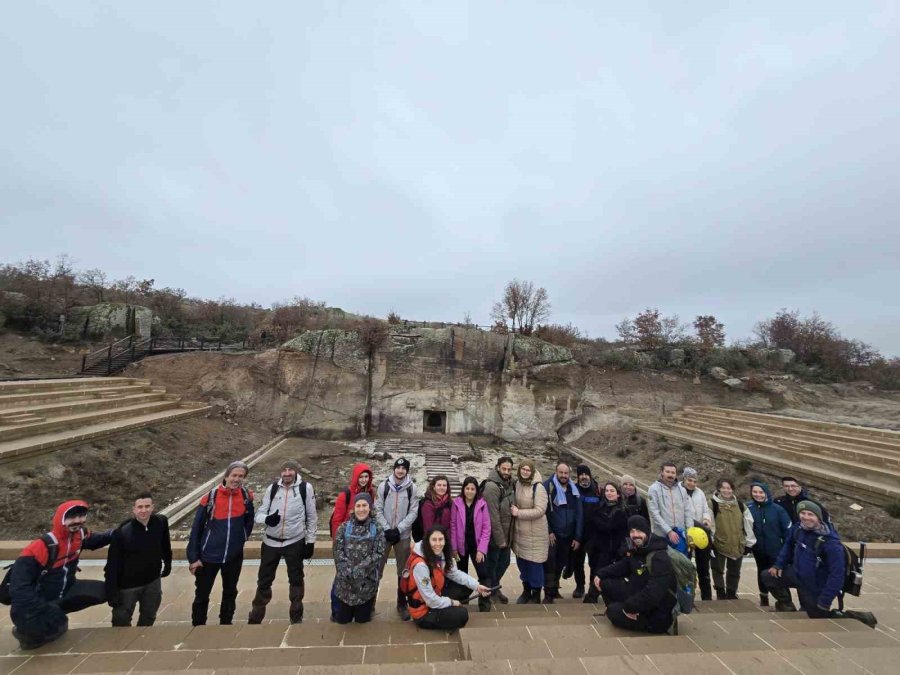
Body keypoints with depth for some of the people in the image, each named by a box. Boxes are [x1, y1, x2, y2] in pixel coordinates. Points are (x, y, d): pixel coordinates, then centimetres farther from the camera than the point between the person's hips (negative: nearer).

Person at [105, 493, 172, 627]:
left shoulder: (161, 523, -14)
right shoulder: (121, 532, -25)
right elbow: (112, 565, -18)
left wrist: (168, 563, 13)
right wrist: (112, 592, -16)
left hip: (153, 582, 4)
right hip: (128, 585, -4)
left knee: (149, 617, 22)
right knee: (121, 621, 12)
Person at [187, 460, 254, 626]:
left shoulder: (246, 496, -9)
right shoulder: (211, 496, -17)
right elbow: (196, 528, -9)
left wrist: (243, 538, 3)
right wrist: (193, 557, -6)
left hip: (235, 556, 3)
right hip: (208, 556, -2)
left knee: (230, 593, 20)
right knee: (202, 595, 13)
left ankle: (226, 623, 39)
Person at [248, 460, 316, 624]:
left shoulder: (306, 488, -12)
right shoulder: (272, 488, -5)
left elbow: (312, 516, -5)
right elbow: (259, 514, -1)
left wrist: (310, 541, -4)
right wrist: (267, 519, -24)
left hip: (295, 542, -2)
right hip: (271, 542, 2)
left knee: (296, 580, 13)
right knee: (264, 580, 14)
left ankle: (296, 617, 32)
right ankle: (255, 619, 36)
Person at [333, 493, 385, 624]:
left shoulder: (377, 529, -3)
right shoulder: (344, 527, 0)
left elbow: (378, 553, -10)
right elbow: (337, 551, -6)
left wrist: (359, 570, -19)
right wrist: (348, 571, -18)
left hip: (367, 580, -1)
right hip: (345, 580, 1)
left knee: (362, 619, 10)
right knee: (342, 619, 12)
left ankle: (362, 612, 41)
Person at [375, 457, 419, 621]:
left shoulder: (411, 488, -6)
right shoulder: (384, 486, -4)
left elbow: (413, 512, -6)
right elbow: (378, 510, -4)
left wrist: (398, 529, -13)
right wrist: (387, 529, -12)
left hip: (403, 535, 0)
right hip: (384, 533, 0)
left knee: (403, 571, 10)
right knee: (377, 569, 8)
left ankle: (402, 604, 26)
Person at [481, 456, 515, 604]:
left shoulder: (509, 484, 3)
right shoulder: (491, 486, -24)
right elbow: (493, 516, -24)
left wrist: (507, 536, 9)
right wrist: (500, 539, -19)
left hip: (506, 534, 8)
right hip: (494, 536, -8)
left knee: (504, 562, 20)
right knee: (492, 563, 11)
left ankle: (494, 587, 42)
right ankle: (492, 590, 33)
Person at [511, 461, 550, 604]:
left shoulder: (538, 487, -19)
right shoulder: (516, 484, 0)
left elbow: (540, 510, -24)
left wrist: (518, 513, -22)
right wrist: (513, 510, -2)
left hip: (535, 533, -6)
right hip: (519, 531, 6)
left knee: (534, 564, 7)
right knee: (522, 562, 18)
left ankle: (536, 594, 27)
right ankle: (526, 590, 38)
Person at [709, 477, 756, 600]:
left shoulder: (739, 505, 4)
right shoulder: (713, 504, -10)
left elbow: (748, 523, 8)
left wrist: (749, 542, 6)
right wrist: (710, 541, -13)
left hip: (738, 545, 4)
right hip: (719, 544, -4)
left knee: (734, 572, 17)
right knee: (718, 570, 0)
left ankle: (731, 594, 33)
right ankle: (721, 594, 13)